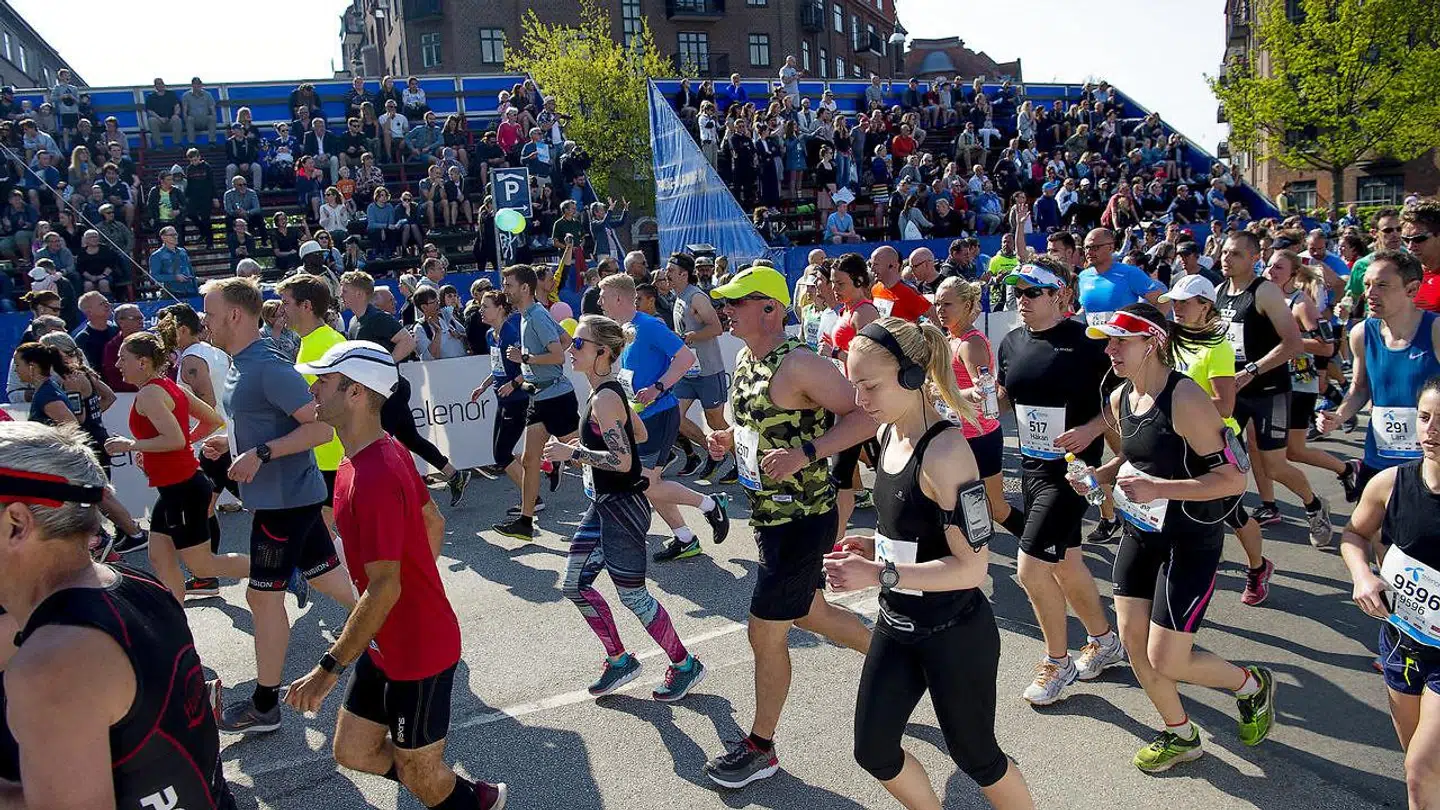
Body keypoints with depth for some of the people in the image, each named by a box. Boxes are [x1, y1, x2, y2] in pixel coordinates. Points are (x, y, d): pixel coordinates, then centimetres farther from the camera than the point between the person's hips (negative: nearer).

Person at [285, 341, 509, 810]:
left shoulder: (373, 477, -29)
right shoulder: (385, 451, 0)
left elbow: (384, 588, -28)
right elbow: (434, 522, 12)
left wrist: (329, 669, -21)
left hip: (418, 650, -9)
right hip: (387, 644, 9)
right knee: (351, 751, 19)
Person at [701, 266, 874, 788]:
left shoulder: (797, 365, -22)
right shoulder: (745, 361, 6)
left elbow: (864, 416, -23)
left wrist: (807, 454, -33)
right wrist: (729, 440, 1)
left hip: (801, 519, -9)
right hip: (767, 514, 10)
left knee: (765, 633, 2)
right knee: (811, 613, 23)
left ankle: (760, 748, 21)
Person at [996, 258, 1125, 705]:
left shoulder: (1085, 342, -14)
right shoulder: (1012, 342, 5)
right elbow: (1000, 395, 16)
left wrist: (1091, 430, -23)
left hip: (1072, 468, -7)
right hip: (1032, 465, 7)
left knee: (1031, 566, -10)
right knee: (1065, 562, 19)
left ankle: (1058, 663, 13)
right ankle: (1104, 641, 41)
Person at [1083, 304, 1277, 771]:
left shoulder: (1185, 400, -23)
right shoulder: (1120, 399, 2)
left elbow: (1233, 478, -23)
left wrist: (1157, 488, -30)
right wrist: (1098, 475, -1)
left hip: (1190, 543, -8)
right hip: (1140, 535, 8)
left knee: (1165, 661, -4)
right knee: (1133, 641, 9)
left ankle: (1252, 685, 28)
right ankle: (1180, 736, 32)